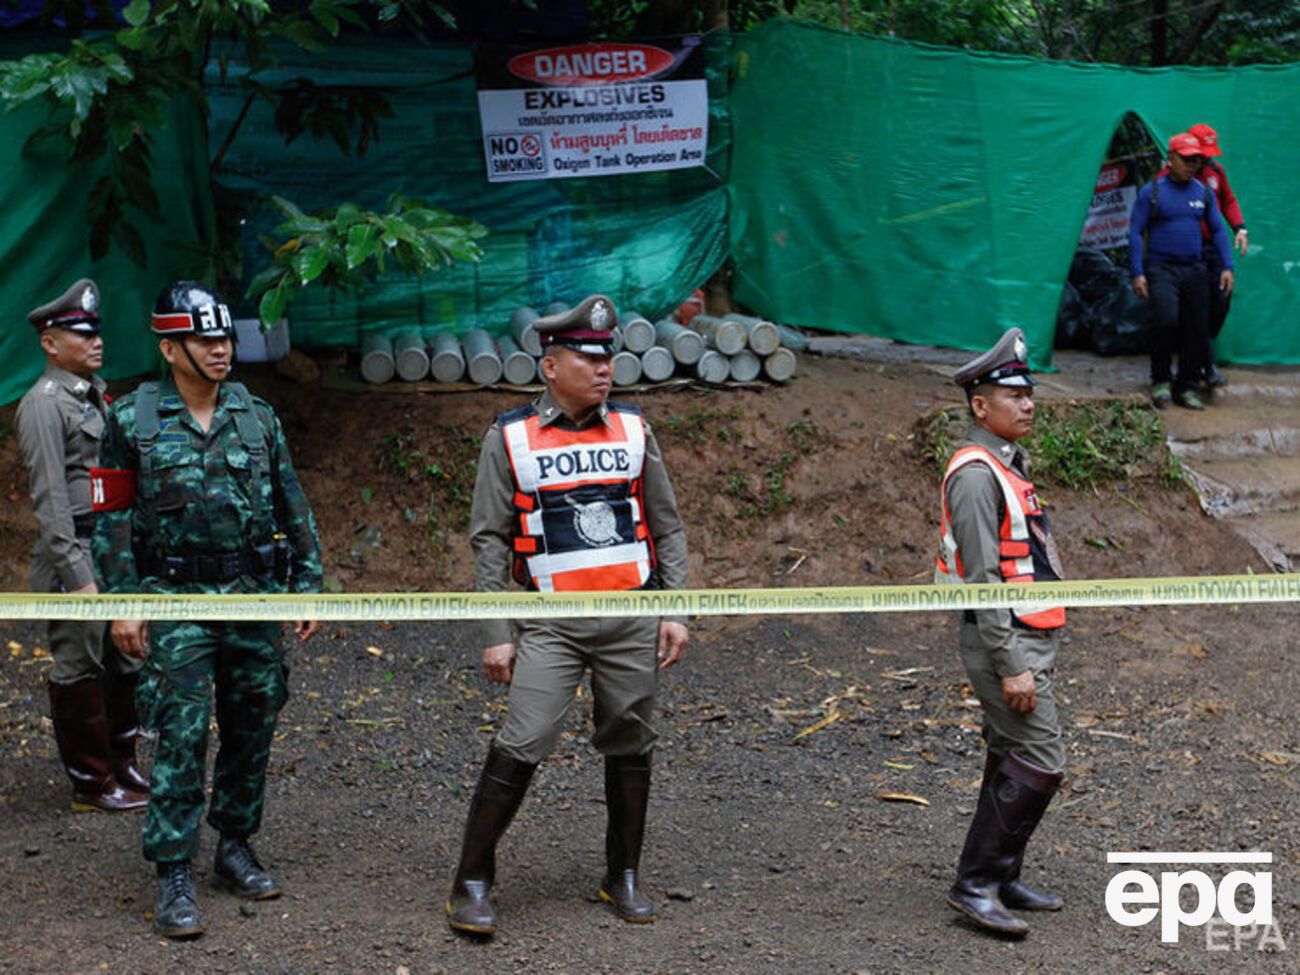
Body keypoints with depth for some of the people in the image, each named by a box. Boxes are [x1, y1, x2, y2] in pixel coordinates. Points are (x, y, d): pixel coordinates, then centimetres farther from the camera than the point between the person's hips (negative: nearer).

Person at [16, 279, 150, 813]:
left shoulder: (95, 394, 14)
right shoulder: (45, 404, -13)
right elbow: (49, 499, -18)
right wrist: (78, 577, -21)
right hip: (76, 553, -8)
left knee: (125, 663, 15)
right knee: (80, 670, 1)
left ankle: (122, 764, 28)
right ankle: (91, 783, 11)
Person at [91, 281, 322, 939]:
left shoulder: (257, 418, 6)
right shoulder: (133, 422, -1)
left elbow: (293, 509, 11)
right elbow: (113, 518, 1)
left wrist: (308, 585, 7)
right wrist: (123, 603, -5)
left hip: (255, 594, 4)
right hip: (178, 598, -3)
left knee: (252, 728, 9)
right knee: (181, 736, -8)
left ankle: (235, 849, 24)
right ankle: (174, 879, -3)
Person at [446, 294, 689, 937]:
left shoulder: (633, 431, 8)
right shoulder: (510, 439, -1)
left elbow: (667, 528, 11)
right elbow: (489, 540, 0)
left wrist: (674, 612, 4)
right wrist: (496, 635, -4)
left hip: (633, 618, 3)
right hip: (551, 621, -3)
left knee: (630, 749, 10)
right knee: (520, 747, -10)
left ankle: (623, 878, 26)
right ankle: (472, 884, 1)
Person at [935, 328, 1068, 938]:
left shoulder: (1010, 465, 16)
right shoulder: (976, 473, -17)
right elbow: (983, 578, -21)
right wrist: (1010, 666, -22)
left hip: (1031, 635, 10)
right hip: (1004, 641, -10)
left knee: (1011, 761, 14)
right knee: (1039, 764, -11)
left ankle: (999, 879, 23)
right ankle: (975, 884, -6)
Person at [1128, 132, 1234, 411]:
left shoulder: (1203, 192, 12)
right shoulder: (1152, 192, -1)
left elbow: (1218, 230, 17)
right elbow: (1135, 233, -2)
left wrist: (1227, 267, 7)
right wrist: (1137, 273, -9)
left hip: (1194, 270, 5)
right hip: (1161, 269, -5)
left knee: (1198, 330, 1)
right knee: (1166, 320, -25)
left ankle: (1186, 387, 14)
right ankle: (1161, 381, -6)